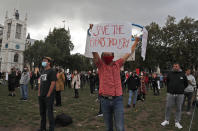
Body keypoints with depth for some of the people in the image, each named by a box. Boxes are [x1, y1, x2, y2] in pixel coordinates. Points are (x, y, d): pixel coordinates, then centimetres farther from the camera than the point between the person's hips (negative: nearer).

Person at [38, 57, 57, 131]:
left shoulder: (52, 71, -10)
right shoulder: (43, 71, 15)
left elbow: (53, 83, -17)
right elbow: (40, 83, 18)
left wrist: (48, 94, -17)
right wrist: (39, 93, 10)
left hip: (48, 96, -8)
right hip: (41, 96, 8)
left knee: (49, 112, -1)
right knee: (42, 112, 17)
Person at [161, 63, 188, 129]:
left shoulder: (183, 74, 2)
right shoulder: (170, 74, 3)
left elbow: (186, 84, 14)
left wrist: (181, 89, 13)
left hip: (180, 95, 0)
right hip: (170, 94, 0)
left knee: (179, 109, 9)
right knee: (168, 107, 3)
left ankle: (177, 122, 22)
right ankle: (166, 120, 18)